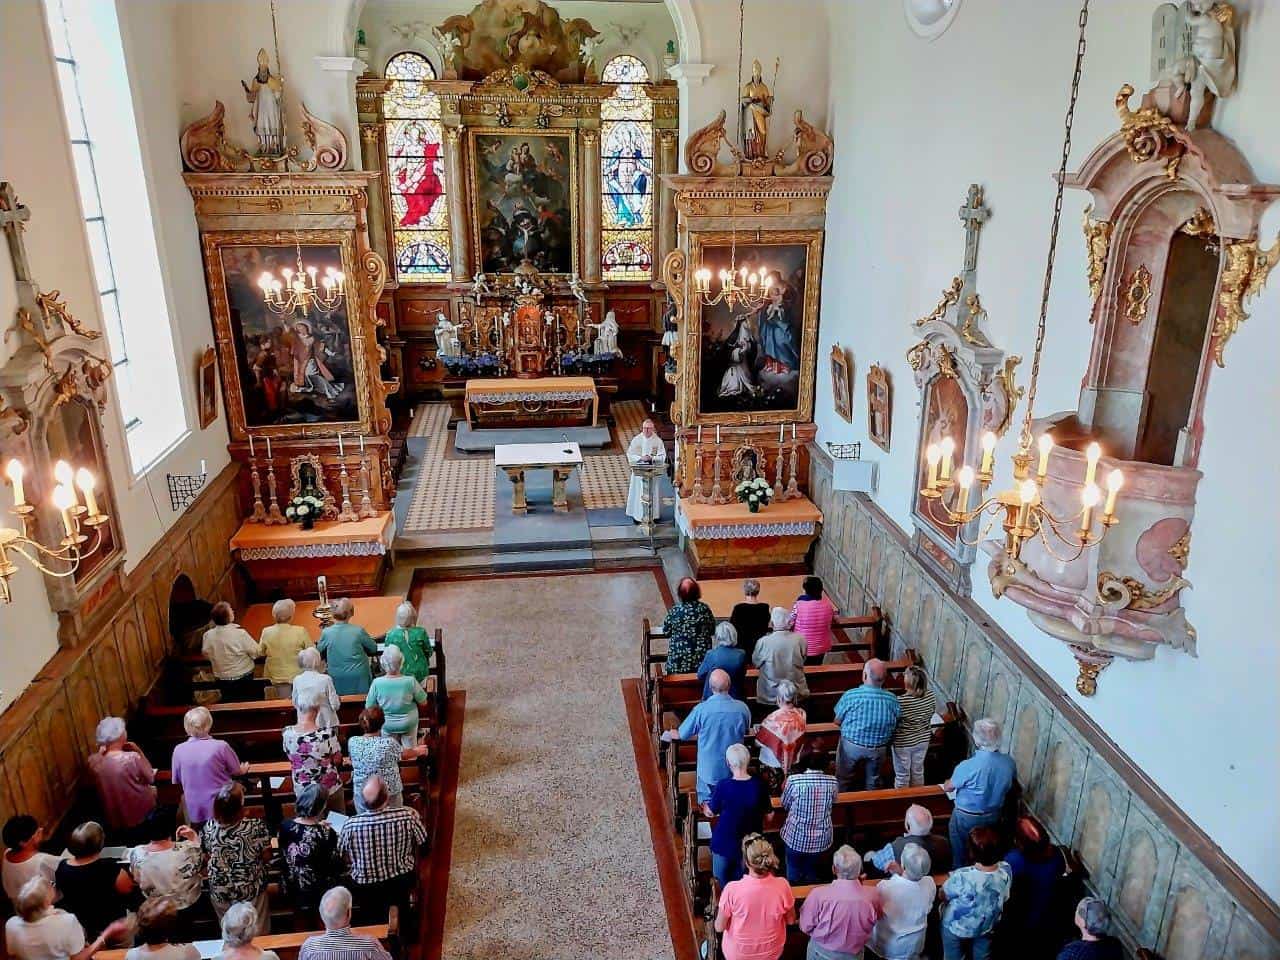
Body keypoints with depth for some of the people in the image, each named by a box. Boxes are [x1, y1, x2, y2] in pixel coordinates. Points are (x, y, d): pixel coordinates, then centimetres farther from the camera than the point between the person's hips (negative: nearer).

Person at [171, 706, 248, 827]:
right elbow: (237, 771, -2)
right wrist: (244, 769, 23)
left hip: (194, 811, 2)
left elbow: (176, 781, 4)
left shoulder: (178, 750, -10)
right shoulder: (221, 746, -17)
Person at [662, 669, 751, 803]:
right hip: (734, 769, 2)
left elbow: (682, 734, -6)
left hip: (709, 769, -2)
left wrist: (668, 735, 16)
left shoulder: (701, 709, -23)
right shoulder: (742, 708, -18)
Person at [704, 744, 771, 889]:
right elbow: (766, 814, -3)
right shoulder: (760, 785, -17)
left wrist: (706, 807, 15)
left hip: (724, 842, -3)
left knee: (722, 883, 22)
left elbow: (711, 812, -8)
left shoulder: (722, 786, -25)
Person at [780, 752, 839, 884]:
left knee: (793, 876, 20)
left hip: (797, 837, -2)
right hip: (821, 839, 2)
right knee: (812, 874, 24)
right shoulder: (832, 782, -14)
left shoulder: (794, 780, -22)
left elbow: (785, 805, -4)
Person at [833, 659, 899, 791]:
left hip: (851, 745, -2)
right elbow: (895, 726, -2)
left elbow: (837, 721, -10)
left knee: (844, 780, 21)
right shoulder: (892, 699, -18)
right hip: (878, 749, 2)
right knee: (873, 781, 25)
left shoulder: (850, 695, -24)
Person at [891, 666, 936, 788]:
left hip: (903, 743, -5)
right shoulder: (931, 695, -16)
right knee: (918, 771, 26)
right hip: (923, 740, 5)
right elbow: (932, 712, 3)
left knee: (902, 775, 16)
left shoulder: (900, 701, -33)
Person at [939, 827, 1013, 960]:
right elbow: (1004, 898, -7)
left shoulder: (962, 877, -42)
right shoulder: (1006, 870, -29)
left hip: (957, 927, -3)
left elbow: (944, 896, -21)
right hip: (987, 926, 3)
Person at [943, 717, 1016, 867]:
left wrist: (948, 781, 7)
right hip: (994, 815, 5)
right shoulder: (1009, 762, -20)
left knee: (960, 852, 22)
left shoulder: (967, 766, -35)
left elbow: (947, 787, -16)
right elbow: (1008, 785, 2)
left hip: (967, 817, -5)